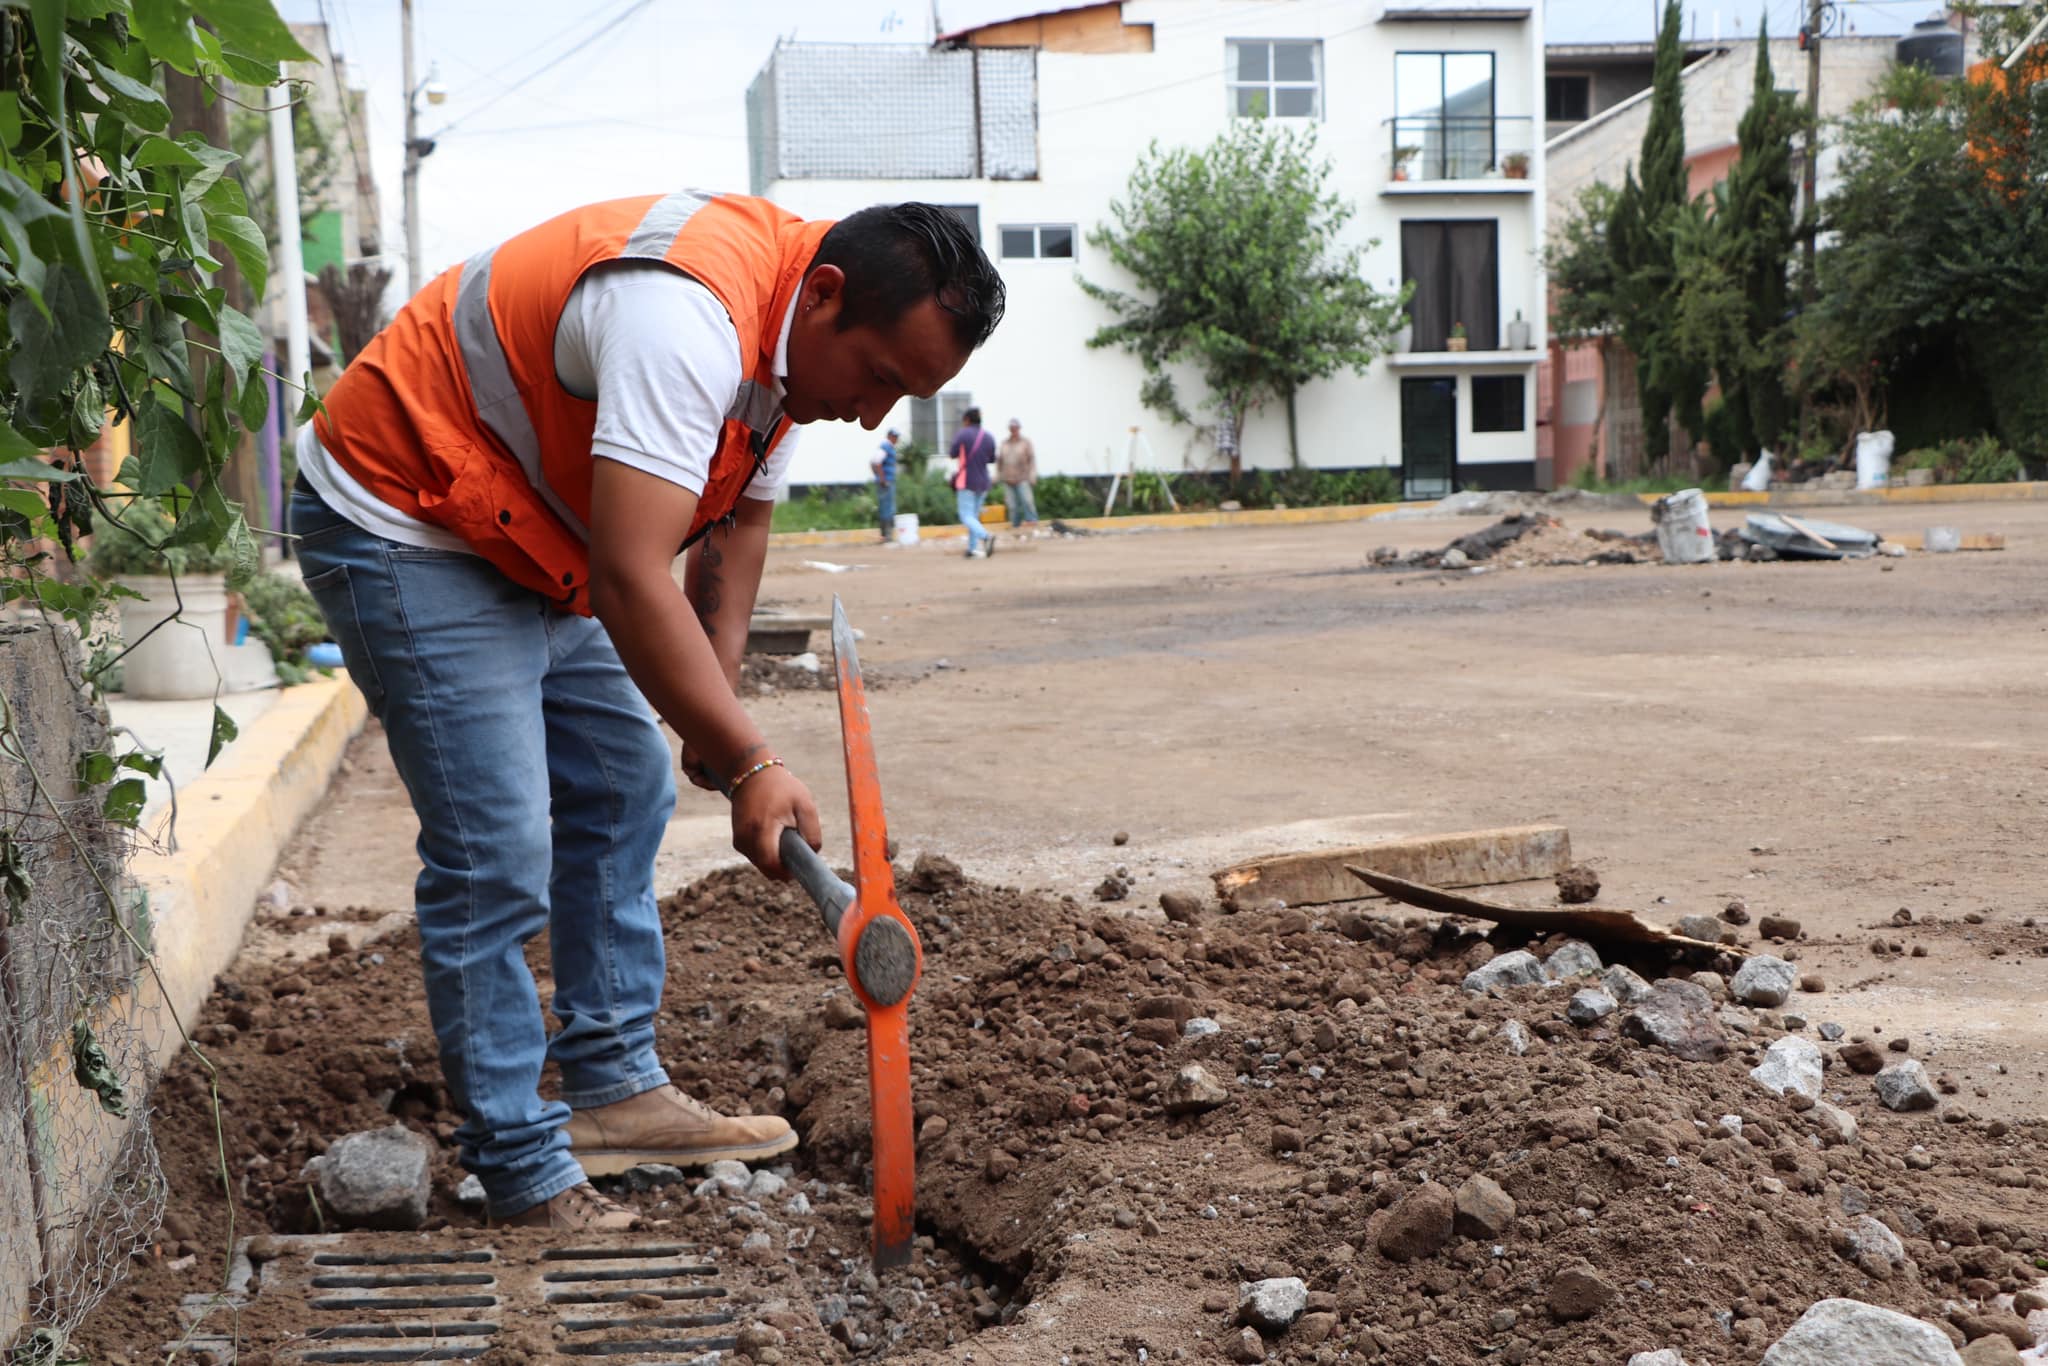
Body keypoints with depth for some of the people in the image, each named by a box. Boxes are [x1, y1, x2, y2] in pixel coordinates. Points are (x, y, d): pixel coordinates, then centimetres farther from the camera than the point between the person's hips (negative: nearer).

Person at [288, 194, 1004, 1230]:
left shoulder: (789, 332, -1)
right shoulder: (688, 316, -33)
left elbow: (737, 522, 9)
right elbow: (633, 577, -39)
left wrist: (717, 700, 1)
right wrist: (748, 763, -37)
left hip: (531, 540, 10)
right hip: (401, 527, -10)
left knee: (623, 792, 13)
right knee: (495, 859, -13)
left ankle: (615, 1089, 23)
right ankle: (524, 1181, -2)